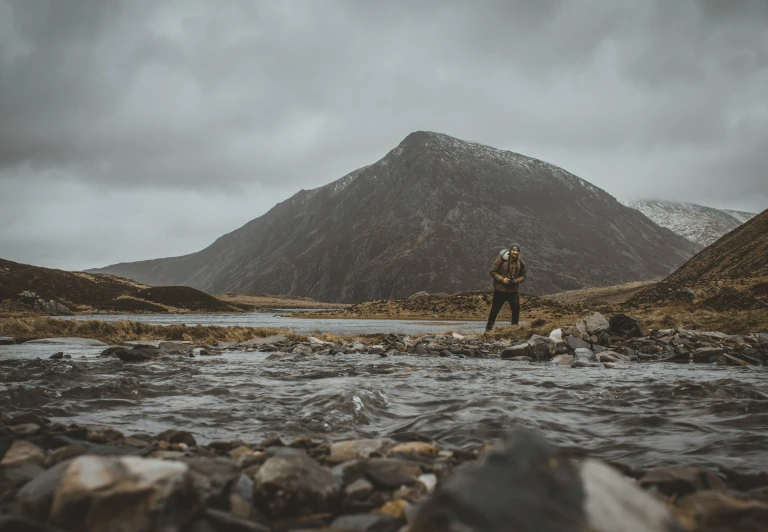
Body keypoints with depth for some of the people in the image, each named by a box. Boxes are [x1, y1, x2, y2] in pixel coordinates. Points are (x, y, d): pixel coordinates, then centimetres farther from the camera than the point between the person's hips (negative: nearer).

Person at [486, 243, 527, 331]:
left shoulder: (521, 264, 1)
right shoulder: (501, 260, -11)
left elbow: (523, 276, 11)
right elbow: (492, 272, -7)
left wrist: (517, 280, -10)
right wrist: (502, 279, -19)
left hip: (513, 290, 3)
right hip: (500, 289, -3)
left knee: (516, 307, -10)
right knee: (495, 309, 5)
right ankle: (489, 328, 20)